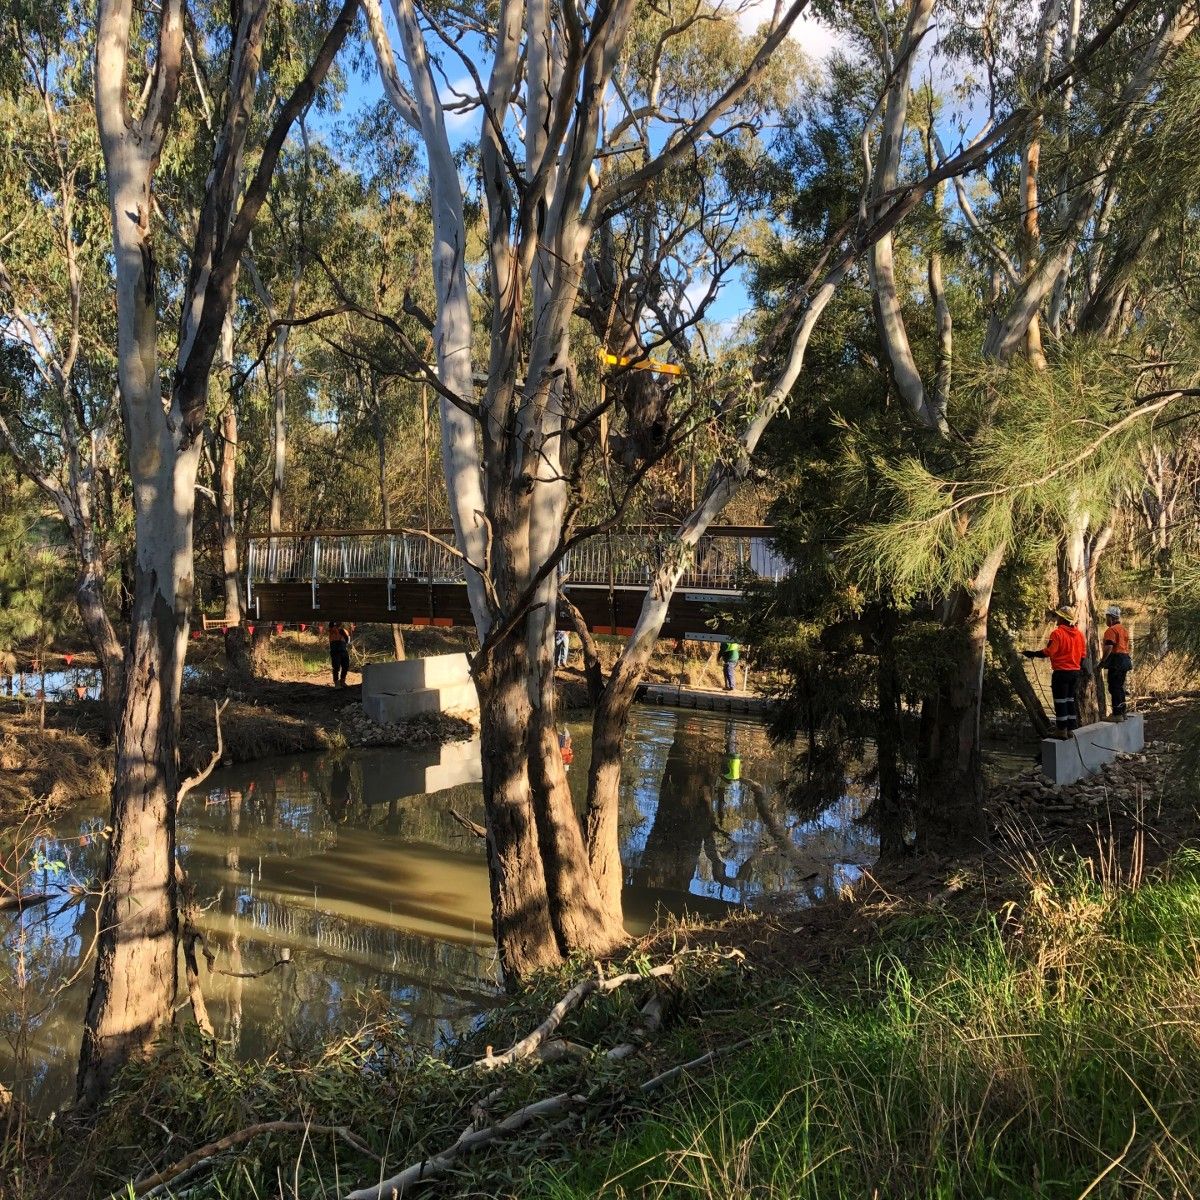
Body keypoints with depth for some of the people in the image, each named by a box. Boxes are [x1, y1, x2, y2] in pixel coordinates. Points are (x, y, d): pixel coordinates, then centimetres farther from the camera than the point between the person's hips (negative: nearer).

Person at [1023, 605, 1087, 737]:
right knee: (1071, 701, 15)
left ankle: (1062, 731, 2)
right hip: (1075, 672, 7)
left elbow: (1048, 652, -20)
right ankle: (1072, 729, 18)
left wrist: (1033, 654, -8)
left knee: (1060, 702, 0)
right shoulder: (1079, 634, 7)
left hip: (1061, 672, -7)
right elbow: (1083, 653, 11)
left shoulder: (1057, 633, -15)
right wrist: (1080, 668, 22)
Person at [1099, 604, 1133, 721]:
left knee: (1114, 688, -7)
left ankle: (1117, 714, -8)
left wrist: (1102, 662, -17)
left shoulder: (1111, 630, -13)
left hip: (1116, 661, -10)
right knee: (1120, 687, 16)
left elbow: (1109, 648, -23)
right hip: (1125, 659, 10)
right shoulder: (1124, 629, 18)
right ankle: (1122, 712, 21)